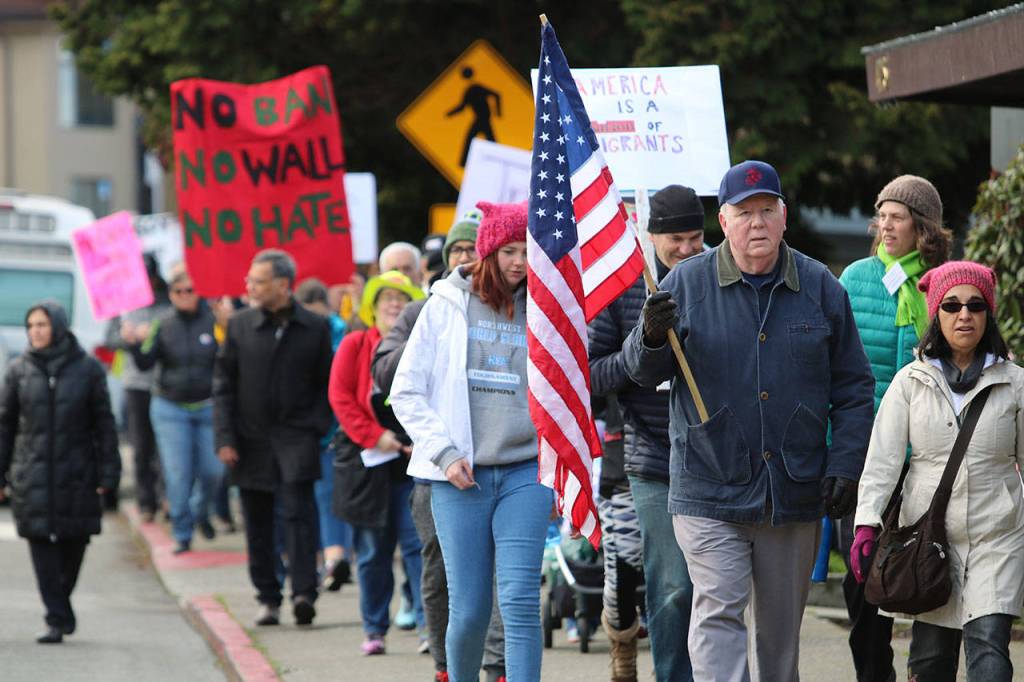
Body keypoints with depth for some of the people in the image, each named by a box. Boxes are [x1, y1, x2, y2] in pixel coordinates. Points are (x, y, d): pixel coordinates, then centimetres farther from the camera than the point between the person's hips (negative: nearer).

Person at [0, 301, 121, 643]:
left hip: (76, 472, 0)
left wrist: (107, 473, -2)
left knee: (74, 541, 4)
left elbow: (104, 423, 3)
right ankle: (58, 618, -4)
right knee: (42, 543, -7)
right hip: (32, 473, 0)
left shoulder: (87, 368, 1)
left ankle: (61, 602, 27)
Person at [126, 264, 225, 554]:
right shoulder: (163, 324, 0)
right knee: (177, 474, -4)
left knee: (213, 471, -1)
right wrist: (135, 344, -23)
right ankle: (182, 535, 7)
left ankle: (201, 511, 31)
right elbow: (145, 364, -5)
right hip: (170, 408, 0)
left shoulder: (215, 320, -4)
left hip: (208, 407, 0)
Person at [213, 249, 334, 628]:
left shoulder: (314, 328, 2)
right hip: (251, 440, 3)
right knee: (258, 524, 7)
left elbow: (326, 384, 6)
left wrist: (316, 427, -7)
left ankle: (303, 593, -17)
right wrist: (225, 438, -1)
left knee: (299, 511, -13)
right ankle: (268, 598, 15)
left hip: (296, 438, -3)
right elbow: (223, 384, 7)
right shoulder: (240, 325, 6)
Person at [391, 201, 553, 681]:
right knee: (469, 609, 0)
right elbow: (407, 392, 4)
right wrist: (444, 453, -6)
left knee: (520, 600, -11)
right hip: (460, 478, -1)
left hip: (525, 471, 1)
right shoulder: (447, 306, 4)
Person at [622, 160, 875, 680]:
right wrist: (651, 339, -18)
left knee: (780, 627, 10)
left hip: (795, 496, 2)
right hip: (710, 491, -2)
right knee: (718, 611, -12)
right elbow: (642, 372, 5)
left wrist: (844, 463, 0)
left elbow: (853, 388, 9)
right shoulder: (686, 282, 1)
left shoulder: (821, 288, 5)